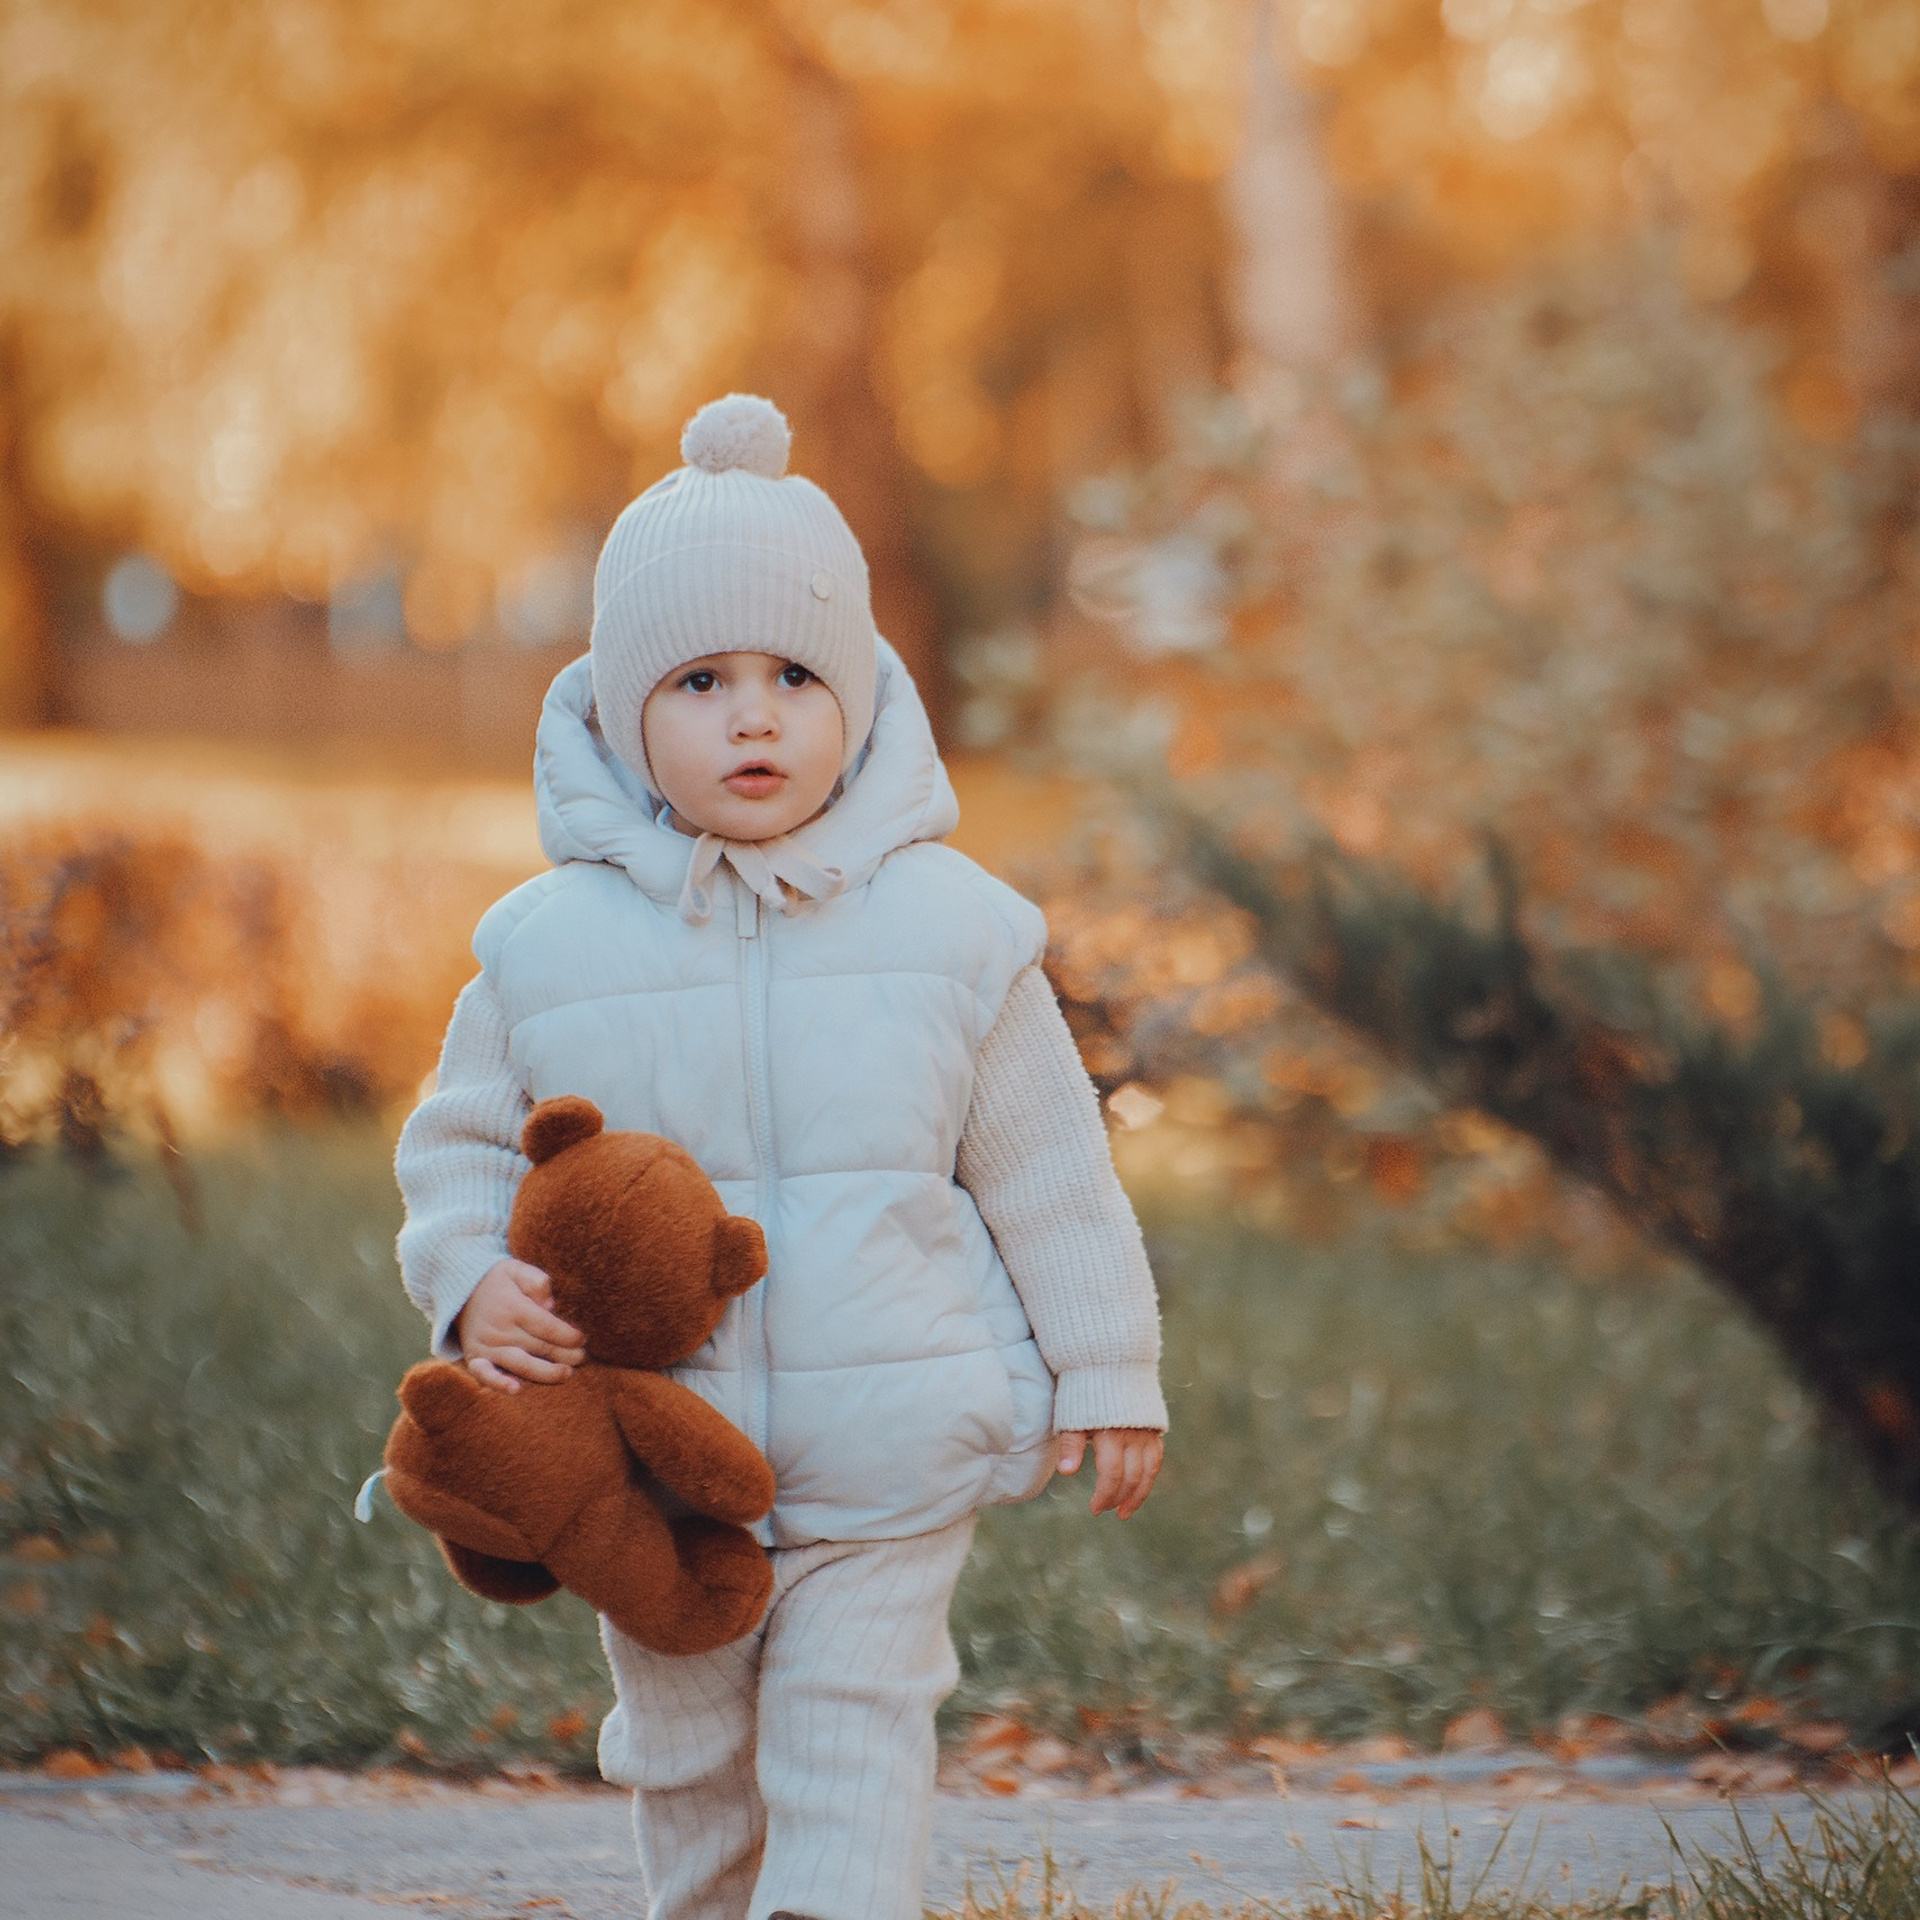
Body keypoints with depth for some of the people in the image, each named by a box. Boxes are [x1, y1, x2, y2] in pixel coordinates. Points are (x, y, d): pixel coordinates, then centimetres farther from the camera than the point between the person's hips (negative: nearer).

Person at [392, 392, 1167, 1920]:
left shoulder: (950, 928, -4)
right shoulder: (551, 944, -4)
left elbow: (1049, 1172, 2)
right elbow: (465, 1144, 7)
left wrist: (1109, 1375, 5)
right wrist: (476, 1282, -12)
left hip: (889, 1457, -2)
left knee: (854, 1729, -2)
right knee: (689, 1760, 15)